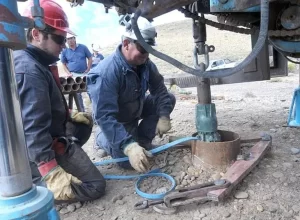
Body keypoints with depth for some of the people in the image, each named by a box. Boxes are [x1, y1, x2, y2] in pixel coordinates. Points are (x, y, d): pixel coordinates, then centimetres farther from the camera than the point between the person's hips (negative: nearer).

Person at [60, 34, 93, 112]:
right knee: (77, 93, 7)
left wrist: (88, 70, -6)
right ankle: (82, 111, 21)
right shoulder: (64, 51, 1)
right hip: (74, 75, 1)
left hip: (84, 74, -1)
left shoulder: (83, 47, -2)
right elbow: (64, 64, 8)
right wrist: (68, 73, -6)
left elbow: (90, 58, 2)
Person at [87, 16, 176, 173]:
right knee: (128, 161, -19)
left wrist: (164, 116, -23)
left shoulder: (145, 64, -12)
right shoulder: (106, 72, -35)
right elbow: (104, 116, -40)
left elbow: (159, 89, -6)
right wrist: (128, 146, -48)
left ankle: (142, 139, 7)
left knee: (169, 99, -4)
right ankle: (102, 137, 12)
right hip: (117, 121, -6)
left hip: (137, 109, 7)